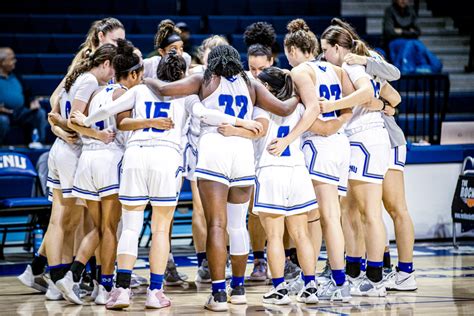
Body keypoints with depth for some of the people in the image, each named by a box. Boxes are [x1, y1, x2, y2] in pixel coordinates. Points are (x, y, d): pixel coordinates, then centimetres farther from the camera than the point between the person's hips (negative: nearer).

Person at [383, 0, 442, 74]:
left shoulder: (410, 11, 10)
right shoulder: (389, 10, -2)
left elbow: (418, 32, 6)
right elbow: (389, 32, -12)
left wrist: (402, 32, -5)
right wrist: (409, 33, -7)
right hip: (394, 42, -4)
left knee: (419, 45, -30)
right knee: (409, 45, -35)